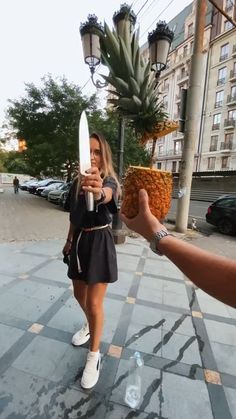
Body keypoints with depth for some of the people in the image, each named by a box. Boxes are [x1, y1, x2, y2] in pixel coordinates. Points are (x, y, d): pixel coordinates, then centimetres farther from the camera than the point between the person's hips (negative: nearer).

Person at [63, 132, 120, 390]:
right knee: (79, 294, 22)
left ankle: (94, 356, 28)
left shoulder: (109, 181, -13)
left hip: (100, 243, -6)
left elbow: (108, 195, -40)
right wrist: (69, 241, 17)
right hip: (80, 242, 6)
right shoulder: (76, 183, 4)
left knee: (94, 303, 2)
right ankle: (89, 325, 53)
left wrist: (99, 192, -62)